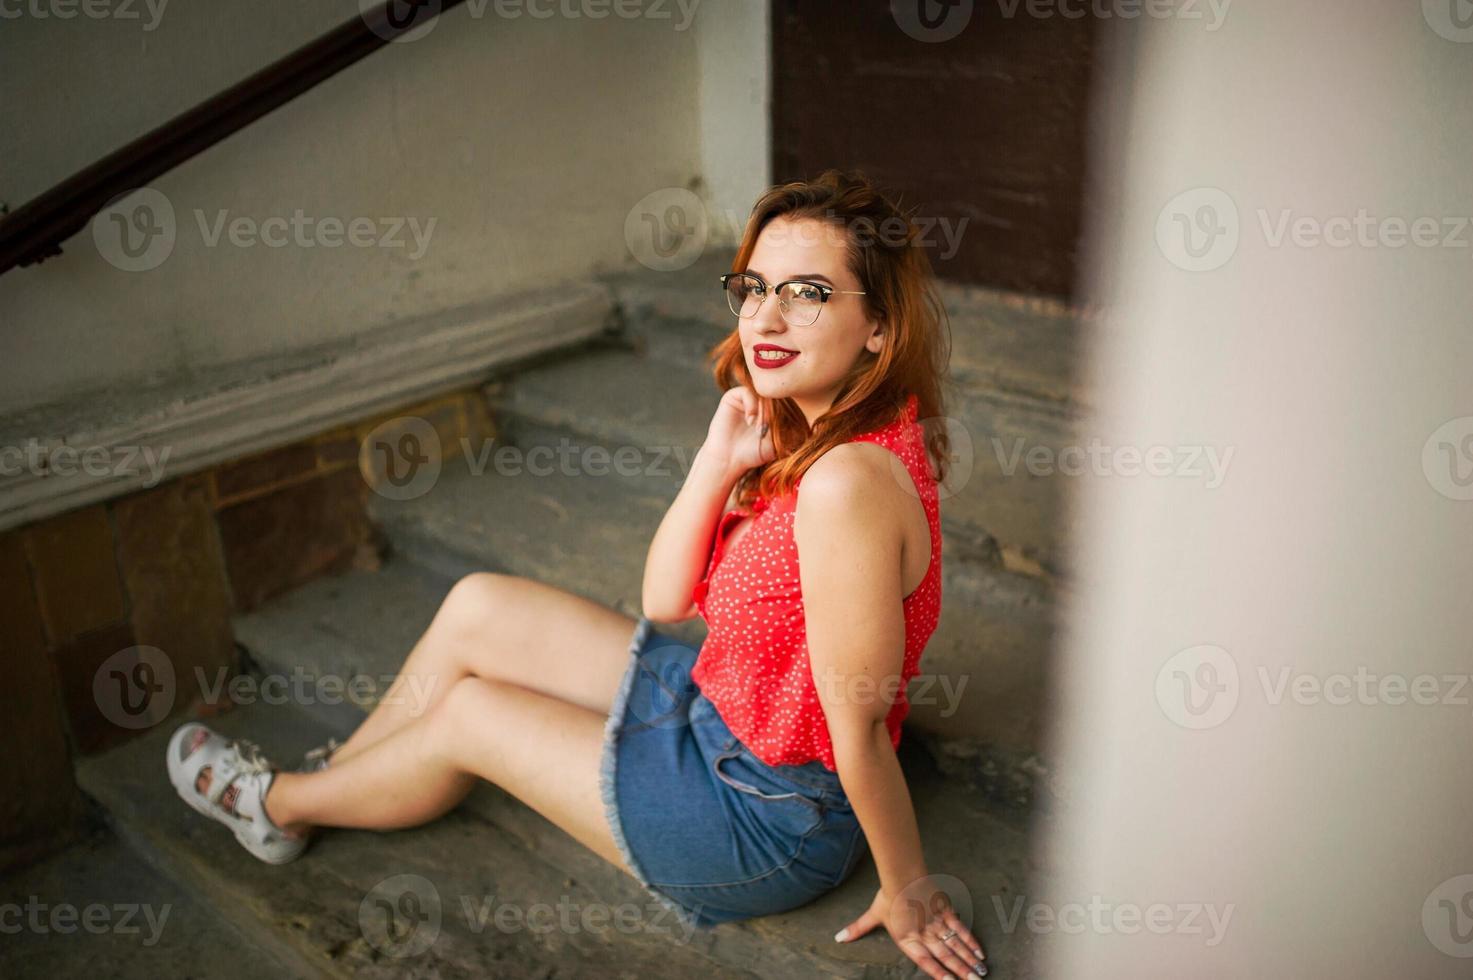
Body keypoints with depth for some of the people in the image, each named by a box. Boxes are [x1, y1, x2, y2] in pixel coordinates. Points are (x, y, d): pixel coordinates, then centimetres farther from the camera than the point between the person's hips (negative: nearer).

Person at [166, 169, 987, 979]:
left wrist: (908, 891, -13)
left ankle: (280, 804, 38)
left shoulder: (848, 480, -34)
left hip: (766, 817, -8)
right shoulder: (801, 430, -3)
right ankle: (331, 777, 34)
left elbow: (859, 724, -27)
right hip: (720, 705, 8)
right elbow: (666, 599, -3)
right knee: (477, 608, 8)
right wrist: (718, 463, -18)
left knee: (466, 712, 5)